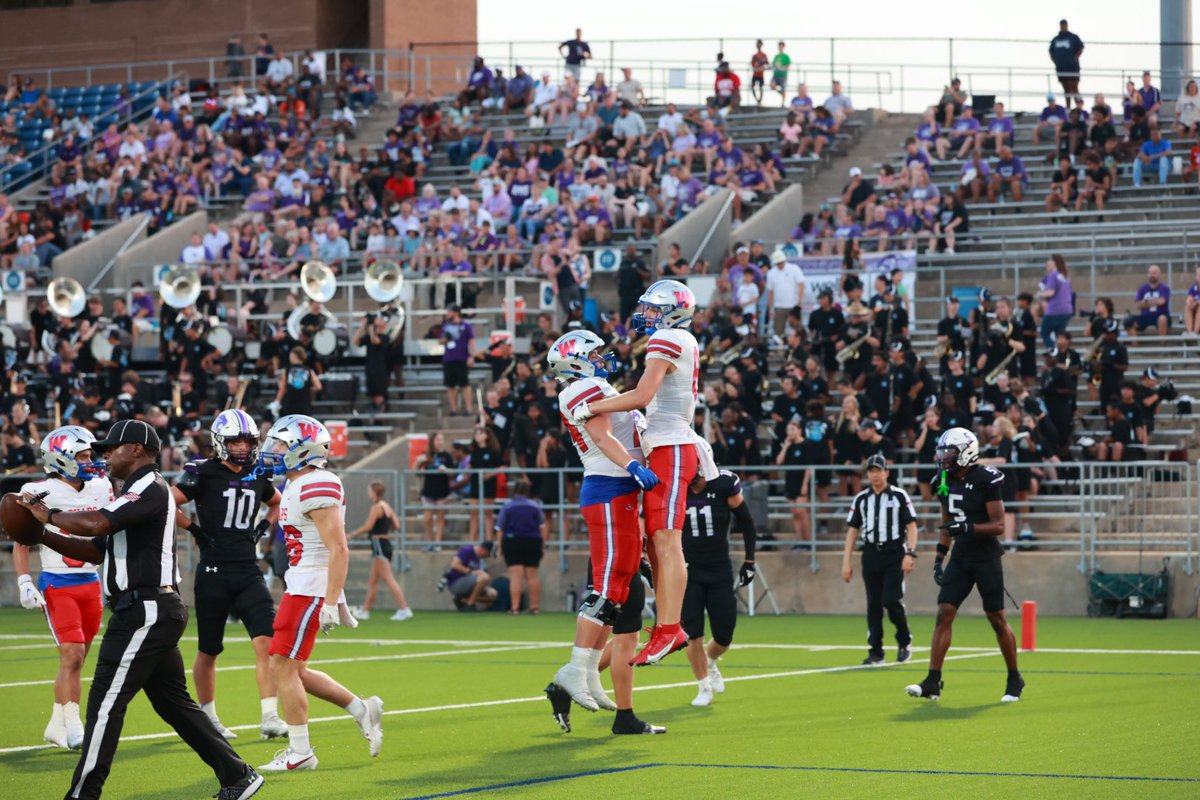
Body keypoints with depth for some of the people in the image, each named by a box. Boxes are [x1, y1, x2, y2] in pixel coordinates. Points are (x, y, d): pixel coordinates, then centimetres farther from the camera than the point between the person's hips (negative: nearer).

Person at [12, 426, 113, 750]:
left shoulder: (100, 488, 5)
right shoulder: (40, 493, -10)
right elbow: (21, 543, -2)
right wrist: (25, 583, -10)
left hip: (91, 584, 5)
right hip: (57, 586, -5)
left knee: (76, 659, 8)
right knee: (72, 655, -14)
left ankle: (57, 726, 17)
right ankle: (73, 729, -13)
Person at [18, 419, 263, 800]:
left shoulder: (150, 488, -11)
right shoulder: (141, 492, 21)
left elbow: (95, 524, -26)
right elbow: (95, 551, 21)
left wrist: (50, 515, -10)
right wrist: (42, 535, 12)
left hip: (146, 612, -11)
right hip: (153, 610, 11)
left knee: (105, 704, -7)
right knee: (173, 701, 14)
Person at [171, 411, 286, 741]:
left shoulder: (258, 476, 9)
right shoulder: (203, 473, -8)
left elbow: (276, 503, 29)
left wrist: (263, 528, 13)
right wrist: (194, 530, -10)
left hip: (248, 572, 4)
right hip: (214, 574, -4)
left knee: (266, 641, -12)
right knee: (208, 651, 8)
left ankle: (270, 718, -12)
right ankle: (207, 718, 23)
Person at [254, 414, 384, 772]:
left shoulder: (315, 489, -17)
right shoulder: (297, 488, 14)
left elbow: (339, 550, -22)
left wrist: (330, 603, -24)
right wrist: (336, 599, 23)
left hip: (311, 591, -10)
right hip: (301, 588, 10)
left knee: (283, 668, -6)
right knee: (293, 670, 13)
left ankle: (299, 752, 2)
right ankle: (362, 710, 21)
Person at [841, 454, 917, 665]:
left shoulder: (899, 496, -2)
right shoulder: (861, 499, 10)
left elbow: (911, 526, -3)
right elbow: (853, 530, 12)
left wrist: (910, 554, -13)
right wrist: (846, 561, 6)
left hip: (894, 554, -4)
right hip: (871, 554, 4)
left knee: (891, 601, -13)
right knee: (873, 604, 4)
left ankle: (904, 642, 9)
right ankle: (875, 651, 9)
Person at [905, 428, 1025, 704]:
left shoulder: (986, 480, -13)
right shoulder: (945, 482, 7)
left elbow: (999, 526, -14)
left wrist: (968, 528, -27)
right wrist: (939, 559, 13)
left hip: (986, 556, -6)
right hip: (961, 557, 6)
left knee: (997, 619, 1)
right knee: (944, 614, -4)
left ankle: (1015, 679, 17)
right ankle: (933, 682, -6)